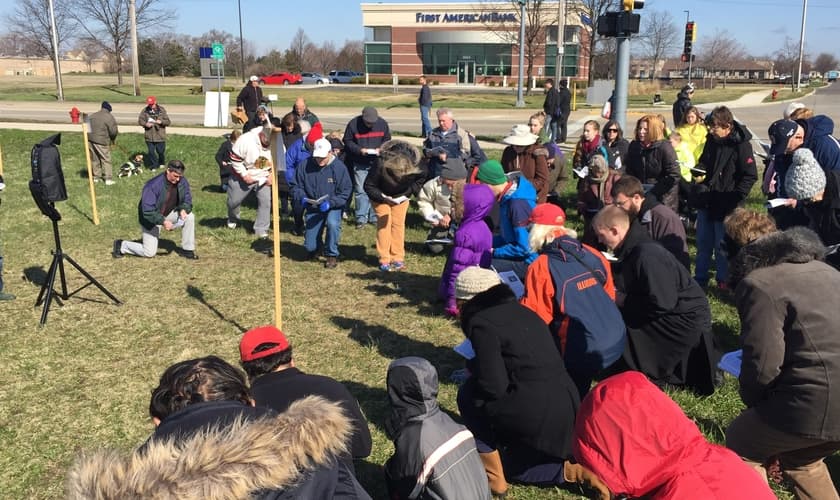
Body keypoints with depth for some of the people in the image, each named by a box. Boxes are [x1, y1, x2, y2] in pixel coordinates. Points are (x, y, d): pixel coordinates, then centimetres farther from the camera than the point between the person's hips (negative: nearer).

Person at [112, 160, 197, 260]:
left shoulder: (182, 181, -16)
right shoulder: (153, 185, -32)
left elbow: (187, 200, -3)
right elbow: (147, 211, -33)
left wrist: (183, 209, -25)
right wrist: (163, 221, -41)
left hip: (169, 213, 5)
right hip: (151, 218, -5)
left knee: (189, 216, -19)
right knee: (149, 253, -5)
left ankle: (187, 250, -4)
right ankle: (121, 245, 19)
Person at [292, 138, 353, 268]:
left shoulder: (339, 167, -13)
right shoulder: (305, 166, -8)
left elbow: (345, 191, -12)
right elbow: (296, 186, 2)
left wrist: (330, 203, -26)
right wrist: (301, 197, -19)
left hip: (333, 207, -2)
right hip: (312, 209, 2)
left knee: (332, 223, -37)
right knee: (310, 247, 0)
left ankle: (332, 255, -11)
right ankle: (313, 248, 42)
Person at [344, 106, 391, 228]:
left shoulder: (382, 124, -2)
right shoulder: (353, 124, -9)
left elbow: (387, 140, 9)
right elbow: (347, 141, -2)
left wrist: (381, 148, -11)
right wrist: (359, 150, -17)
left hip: (377, 163, 2)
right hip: (360, 164, -2)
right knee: (360, 190, -2)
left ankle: (374, 217, 16)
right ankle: (361, 218, 6)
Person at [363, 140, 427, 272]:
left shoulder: (415, 167, -31)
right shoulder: (381, 165, -37)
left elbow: (422, 178, -6)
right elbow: (368, 186, -23)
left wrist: (408, 193, -17)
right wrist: (384, 198, -34)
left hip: (401, 197, 2)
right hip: (381, 196, -2)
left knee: (398, 224, -3)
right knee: (384, 223, -10)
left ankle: (398, 259, 3)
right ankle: (384, 260, -7)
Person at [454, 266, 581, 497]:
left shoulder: (482, 323, -7)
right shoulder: (521, 311, 17)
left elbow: (494, 388, -13)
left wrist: (473, 366, 7)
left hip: (536, 415, -9)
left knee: (469, 395, 11)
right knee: (510, 462, 29)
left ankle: (493, 476, 14)